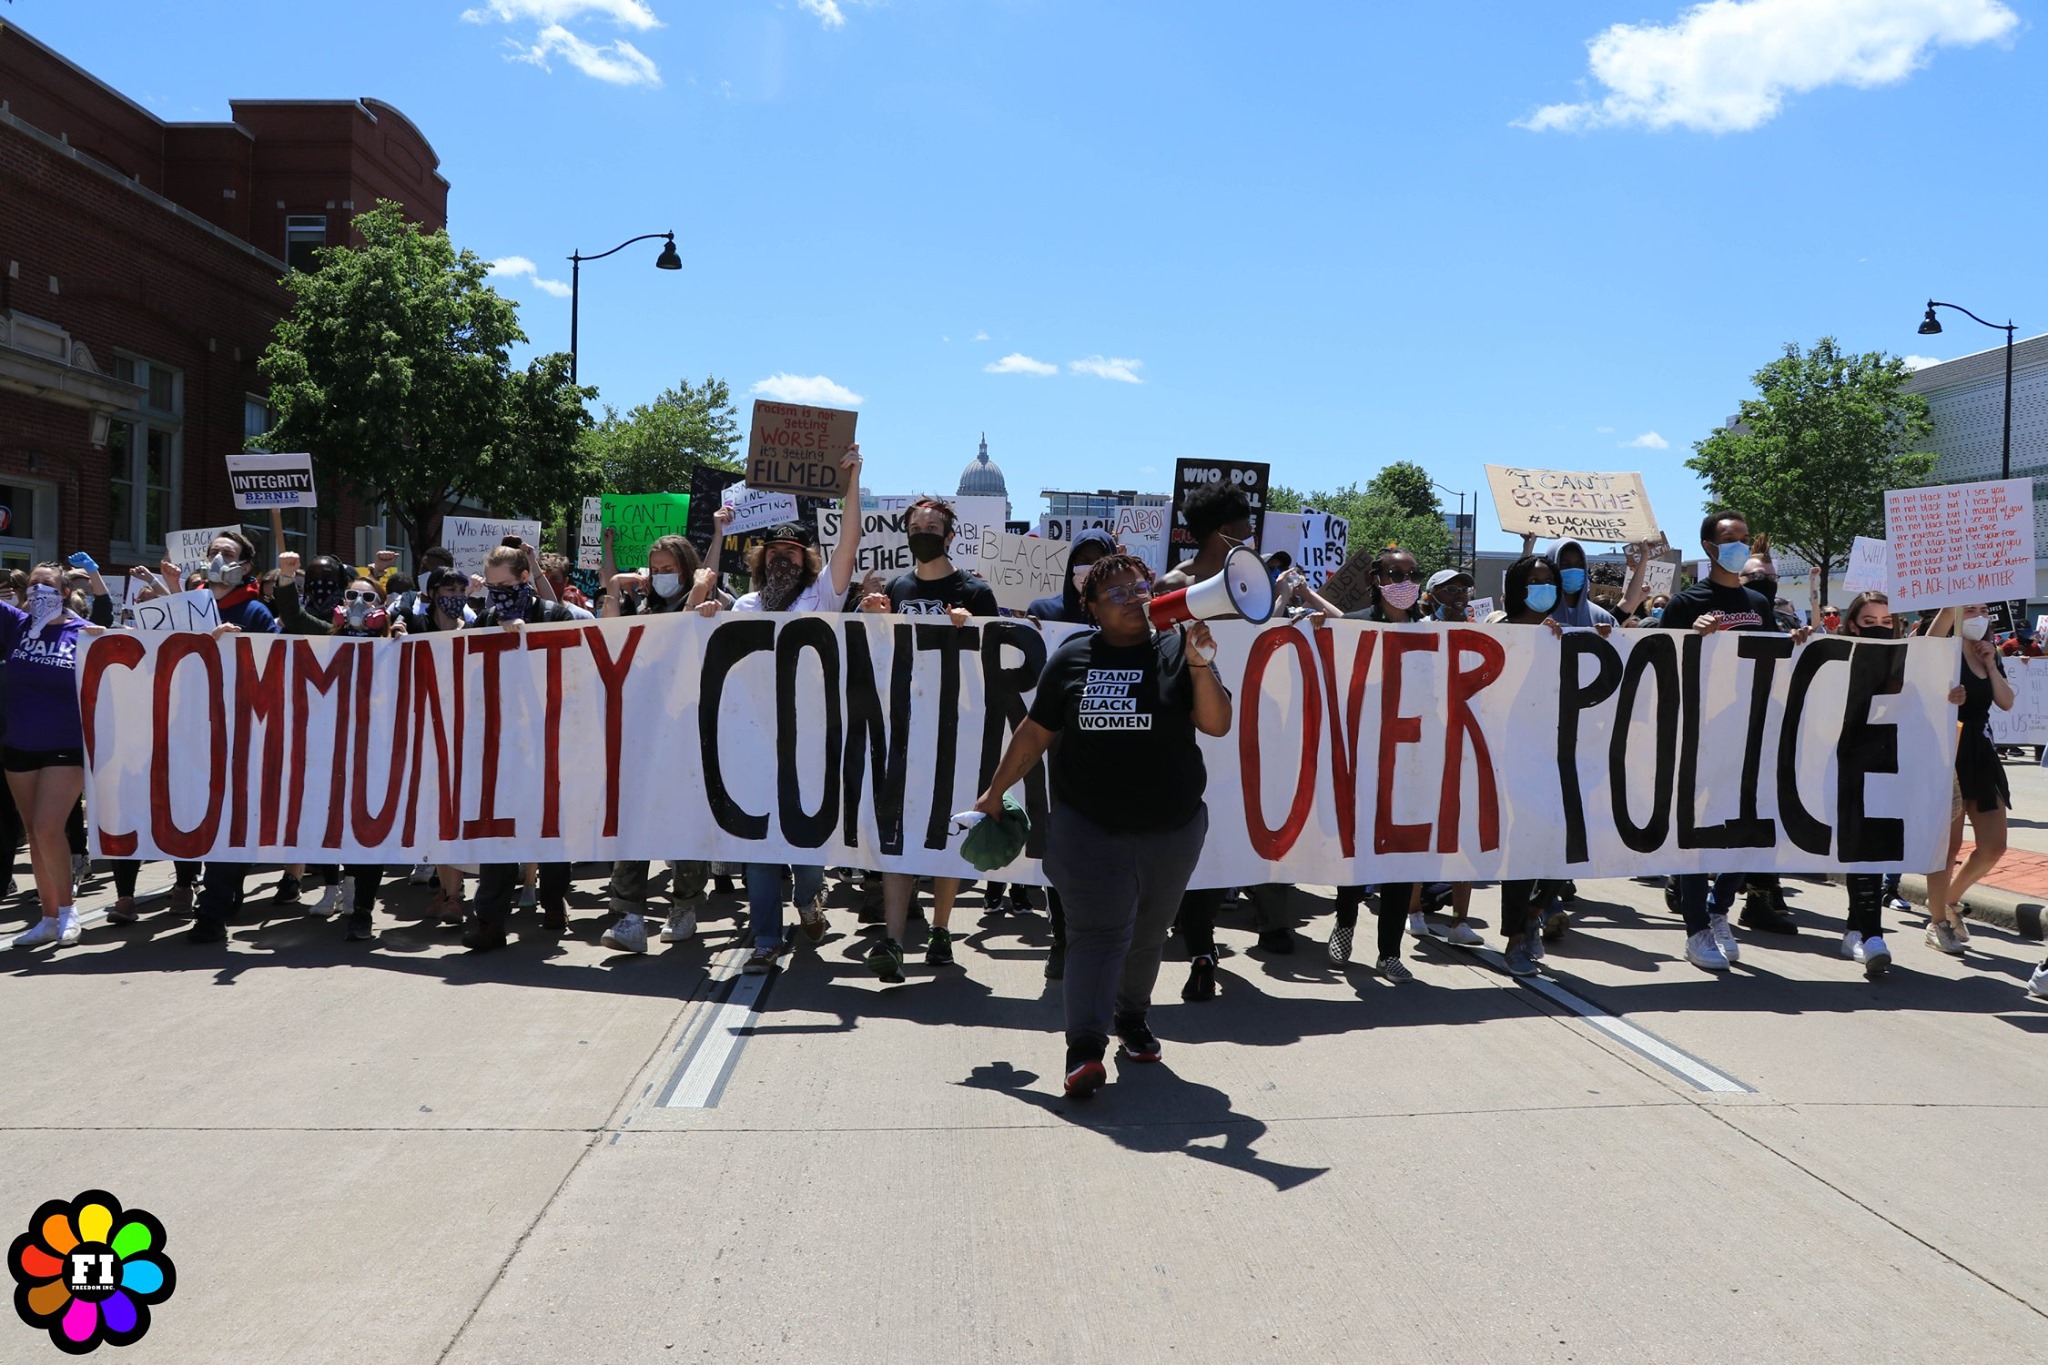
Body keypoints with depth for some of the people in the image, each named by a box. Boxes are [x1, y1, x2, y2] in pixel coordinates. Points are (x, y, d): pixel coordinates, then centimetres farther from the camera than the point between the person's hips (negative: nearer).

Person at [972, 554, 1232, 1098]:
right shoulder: (1071, 658, 3)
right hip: (1089, 826, -1)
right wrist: (995, 791, 11)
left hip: (1171, 827, 1)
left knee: (1147, 933, 15)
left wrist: (1199, 667, -23)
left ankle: (1132, 1019, 35)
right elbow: (1035, 732, 10)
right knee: (1097, 932, -9)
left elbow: (1217, 725, -9)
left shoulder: (1178, 650, -1)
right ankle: (1085, 1047, -11)